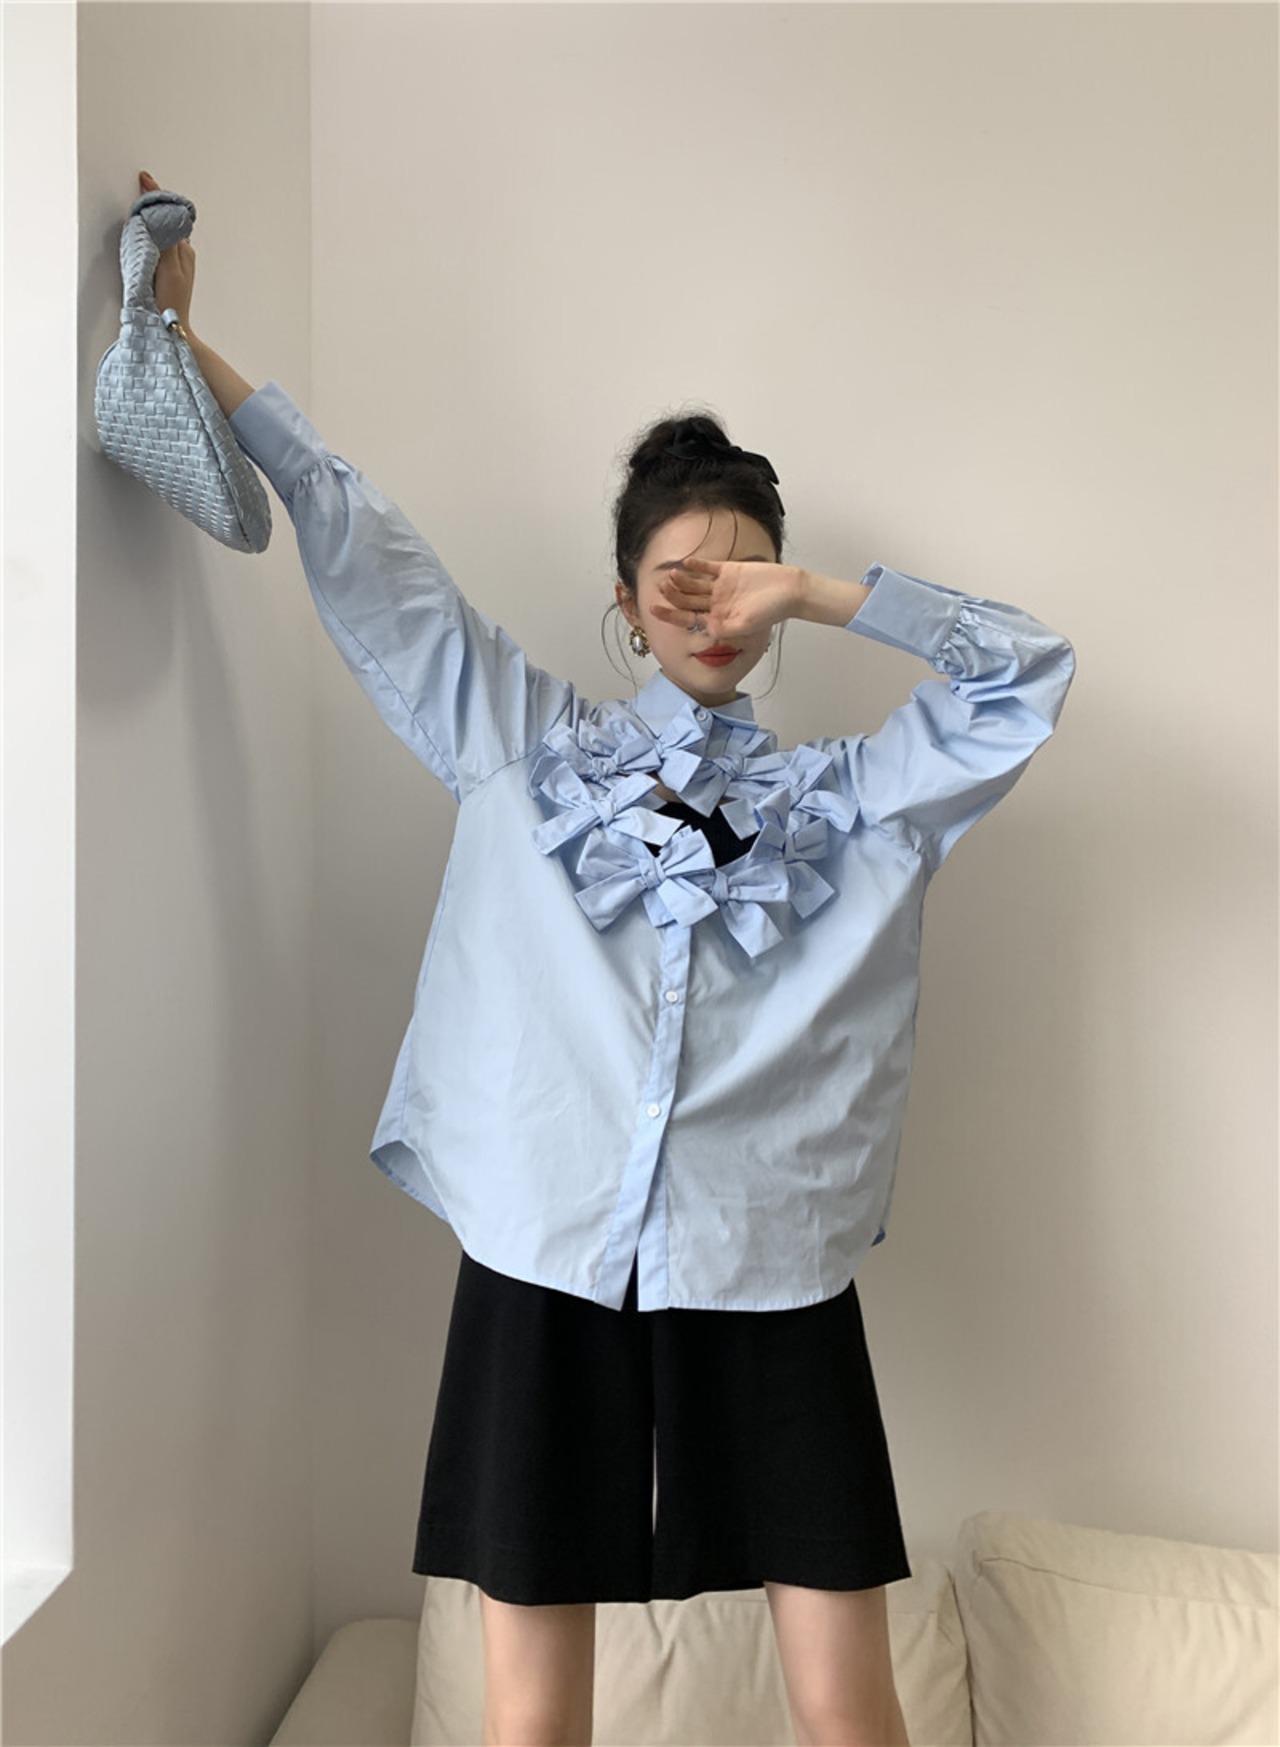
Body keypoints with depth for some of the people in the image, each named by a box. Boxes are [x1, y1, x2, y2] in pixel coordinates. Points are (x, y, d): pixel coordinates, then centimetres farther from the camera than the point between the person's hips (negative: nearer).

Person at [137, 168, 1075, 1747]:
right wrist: (184, 332, 15)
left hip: (771, 1274, 1)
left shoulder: (852, 793, 13)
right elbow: (359, 546, 12)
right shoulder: (518, 742, 11)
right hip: (547, 1261, 0)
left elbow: (1028, 672, 8)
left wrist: (818, 595, 5)